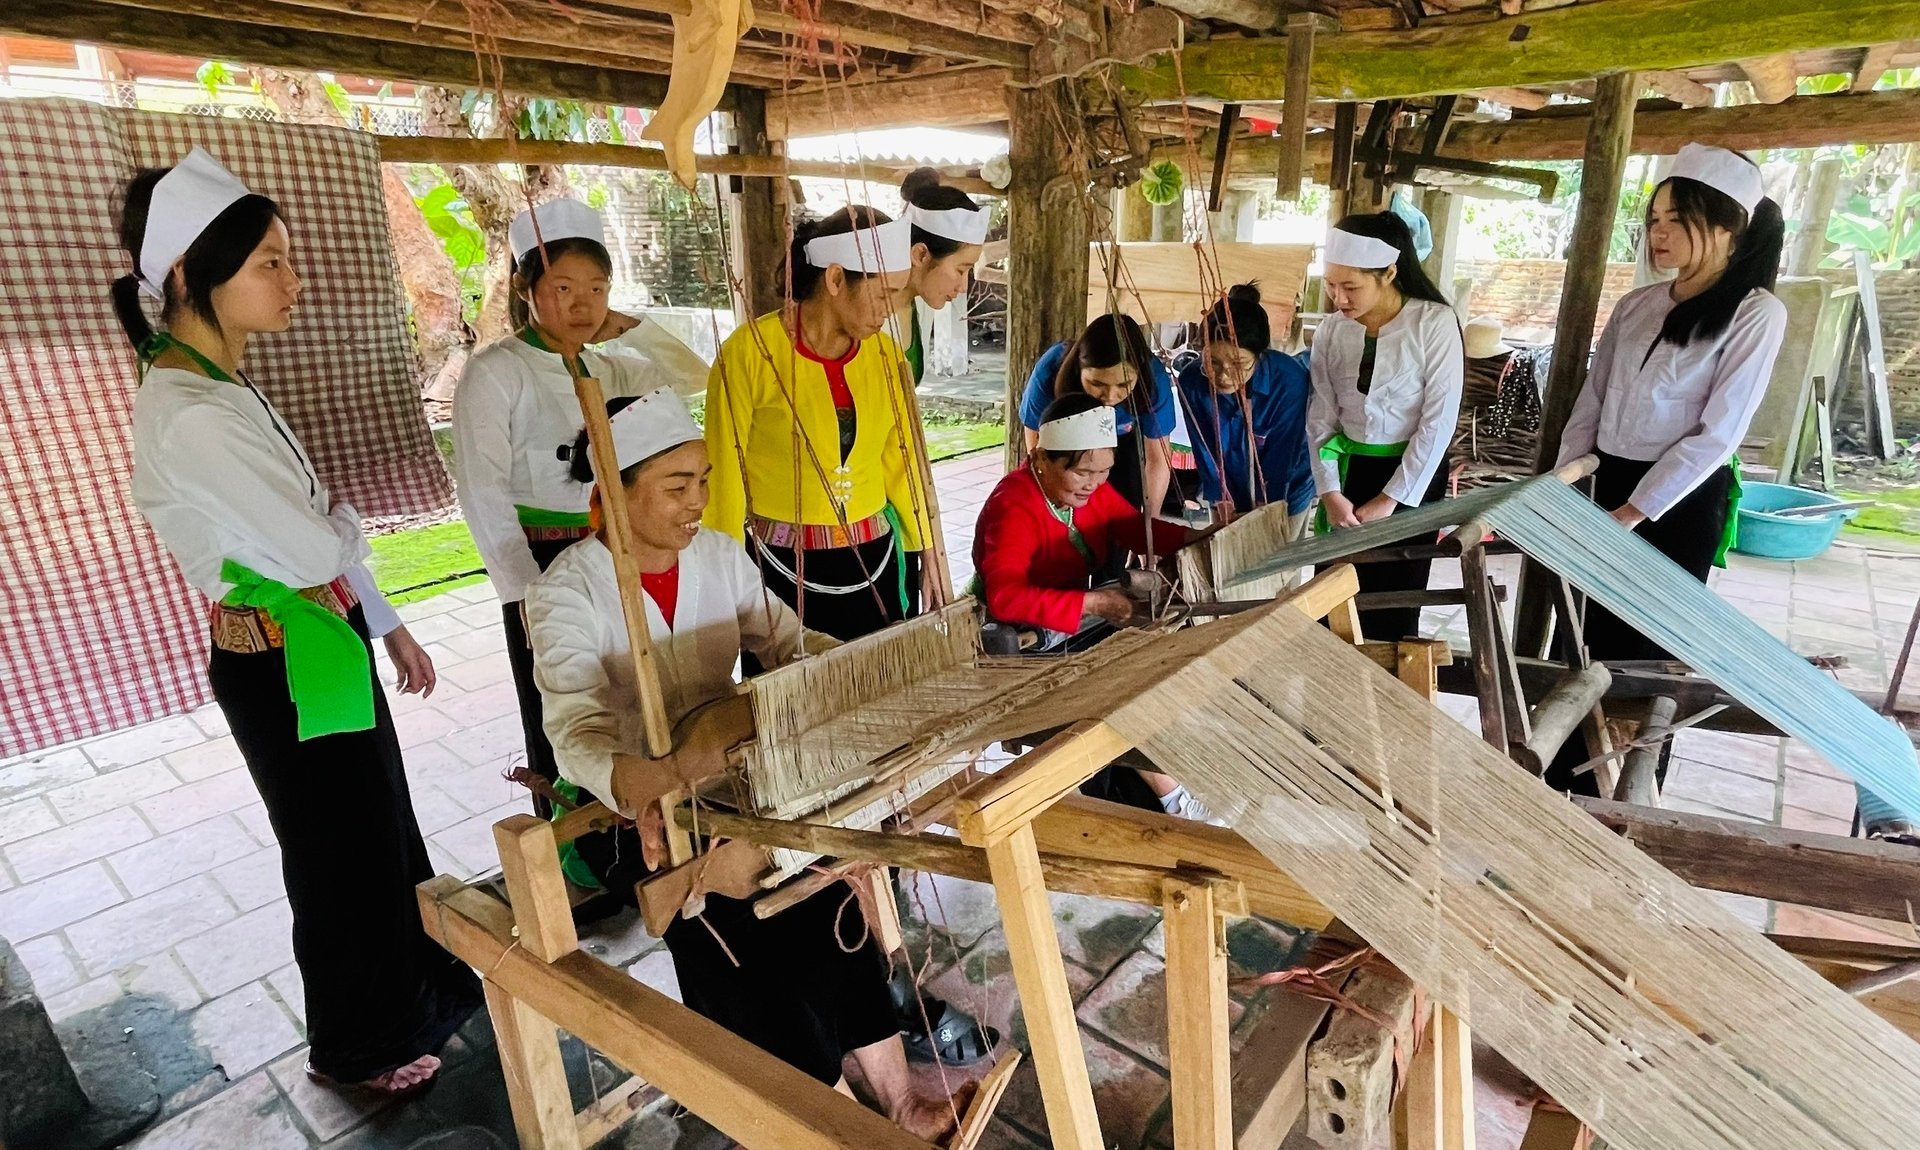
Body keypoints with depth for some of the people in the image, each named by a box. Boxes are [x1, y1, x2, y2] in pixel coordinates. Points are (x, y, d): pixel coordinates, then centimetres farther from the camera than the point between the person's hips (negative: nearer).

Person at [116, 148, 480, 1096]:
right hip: (285, 667, -9)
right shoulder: (191, 414, -25)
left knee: (380, 828, 23)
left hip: (324, 641, 9)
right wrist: (340, 518, -1)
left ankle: (407, 992, 47)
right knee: (342, 852, 10)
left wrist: (391, 627, 15)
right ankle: (355, 1047, 36)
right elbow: (318, 545, -24)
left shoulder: (221, 387, 6)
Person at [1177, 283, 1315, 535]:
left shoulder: (1289, 380, -30)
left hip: (1284, 494, -1)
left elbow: (1280, 461, -22)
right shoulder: (1192, 381, -24)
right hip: (1229, 497, 2)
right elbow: (1208, 458, -15)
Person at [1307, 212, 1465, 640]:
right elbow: (1321, 416, -1)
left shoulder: (1434, 323, -13)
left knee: (1394, 598, 5)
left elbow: (1438, 419, -14)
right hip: (1348, 468, 3)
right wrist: (1328, 491, -11)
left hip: (1413, 472, -3)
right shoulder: (1331, 330, -1)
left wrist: (1391, 497, -15)